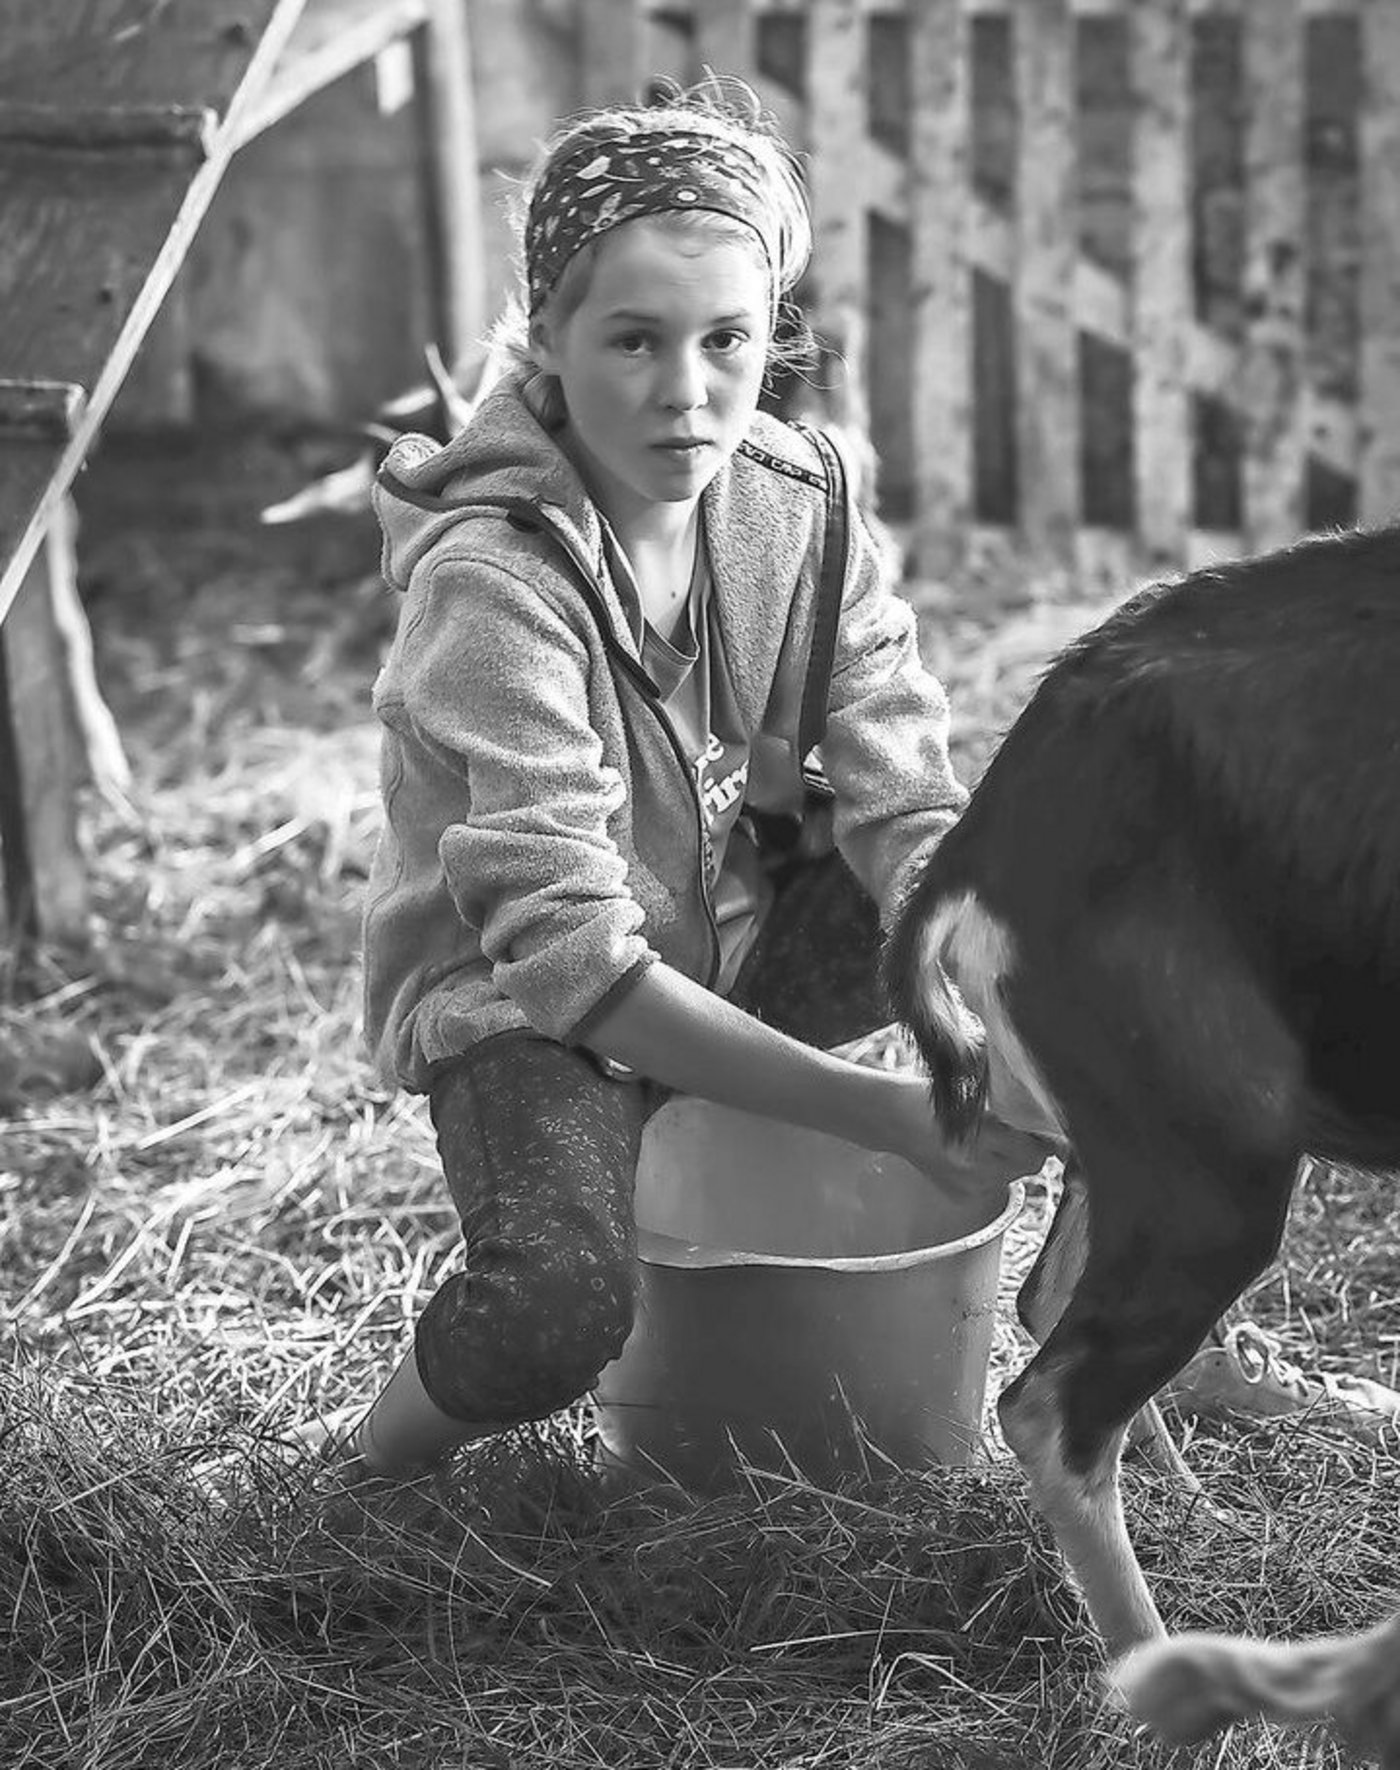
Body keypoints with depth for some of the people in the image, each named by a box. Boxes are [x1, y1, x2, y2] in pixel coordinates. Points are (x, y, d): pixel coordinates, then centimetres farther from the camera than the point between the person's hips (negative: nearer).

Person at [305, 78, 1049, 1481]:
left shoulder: (794, 512, -9)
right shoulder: (490, 582, -27)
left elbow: (906, 812, -15)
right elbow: (571, 955, -33)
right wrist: (885, 1114, -40)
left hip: (740, 942, 6)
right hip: (515, 1001, -5)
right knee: (562, 1310, -35)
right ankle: (406, 1423, 0)